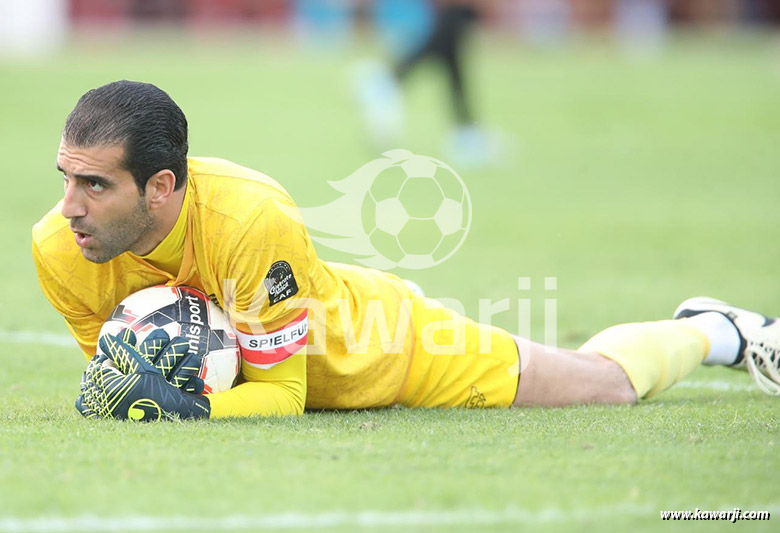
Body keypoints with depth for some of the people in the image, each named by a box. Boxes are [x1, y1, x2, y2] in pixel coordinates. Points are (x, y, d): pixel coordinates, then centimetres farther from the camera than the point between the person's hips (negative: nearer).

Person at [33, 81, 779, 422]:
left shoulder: (250, 220, -45)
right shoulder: (58, 247, -29)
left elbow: (282, 391, -33)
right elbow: (108, 363, -10)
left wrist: (184, 407, -51)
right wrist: (113, 385, -34)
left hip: (377, 352, -5)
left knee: (609, 383, 11)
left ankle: (711, 332, 46)